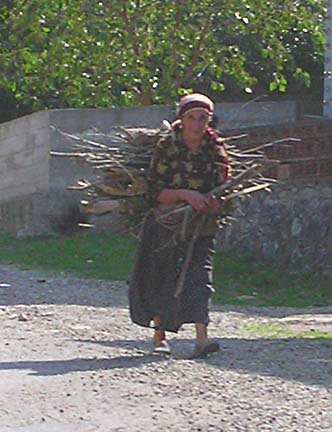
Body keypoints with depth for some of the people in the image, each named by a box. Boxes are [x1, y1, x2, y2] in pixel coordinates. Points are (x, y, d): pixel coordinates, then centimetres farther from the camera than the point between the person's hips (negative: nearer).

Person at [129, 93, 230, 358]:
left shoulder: (215, 149, 2)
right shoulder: (167, 147, -6)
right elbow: (155, 192, -9)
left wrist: (215, 202, -15)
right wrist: (185, 195, -22)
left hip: (202, 226, 1)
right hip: (167, 224, -1)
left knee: (200, 276, -14)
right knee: (161, 278, 4)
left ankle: (201, 338, -24)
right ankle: (159, 336, 23)